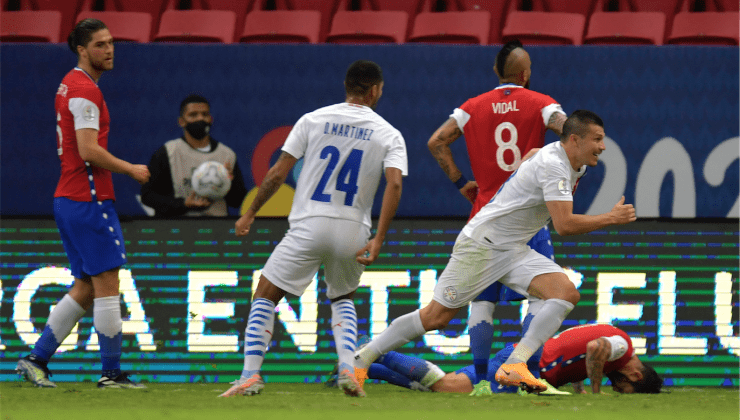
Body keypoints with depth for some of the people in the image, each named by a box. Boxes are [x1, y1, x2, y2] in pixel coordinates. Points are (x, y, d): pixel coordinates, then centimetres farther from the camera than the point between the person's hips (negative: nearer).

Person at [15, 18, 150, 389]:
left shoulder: (71, 85, 18)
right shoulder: (85, 90, -14)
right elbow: (89, 151, -21)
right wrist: (131, 169, -11)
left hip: (68, 200, 10)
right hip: (88, 200, -10)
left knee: (85, 289, 12)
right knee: (107, 285, -6)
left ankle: (36, 359, 10)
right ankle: (112, 373, -4)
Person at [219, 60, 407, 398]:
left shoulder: (313, 120, 4)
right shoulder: (389, 135, 4)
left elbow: (278, 173, 1)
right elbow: (394, 184, -11)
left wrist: (250, 213, 12)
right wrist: (378, 241, -13)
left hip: (309, 227, -2)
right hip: (352, 231, 2)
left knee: (265, 297, 9)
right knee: (343, 300, 27)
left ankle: (250, 374, -6)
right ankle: (347, 368, 4)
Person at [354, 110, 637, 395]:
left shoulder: (576, 166, 9)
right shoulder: (553, 166, -22)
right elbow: (564, 225, -29)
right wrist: (611, 219, -20)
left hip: (515, 250, 9)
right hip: (481, 243, -9)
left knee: (566, 294, -14)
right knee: (436, 317, -6)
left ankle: (513, 367, -21)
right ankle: (362, 359, 11)